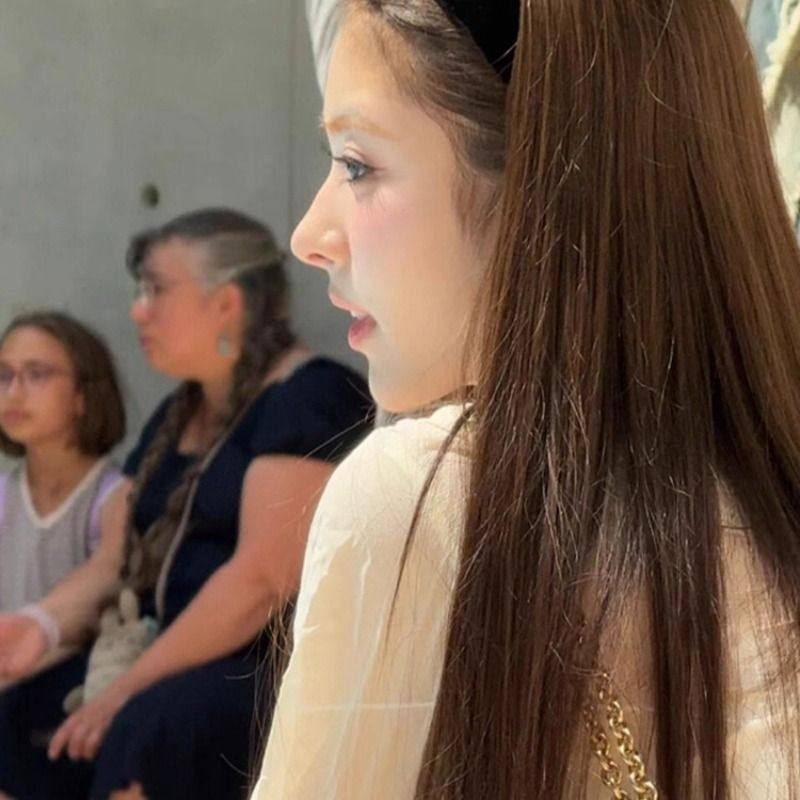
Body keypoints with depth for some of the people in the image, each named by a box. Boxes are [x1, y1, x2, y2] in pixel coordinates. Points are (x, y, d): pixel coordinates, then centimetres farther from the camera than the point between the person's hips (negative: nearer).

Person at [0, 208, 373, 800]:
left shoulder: (307, 399, -11)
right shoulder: (177, 416, 17)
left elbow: (265, 579, -21)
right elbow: (113, 564, 14)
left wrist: (131, 687, -19)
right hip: (183, 656, 8)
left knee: (151, 728, -33)